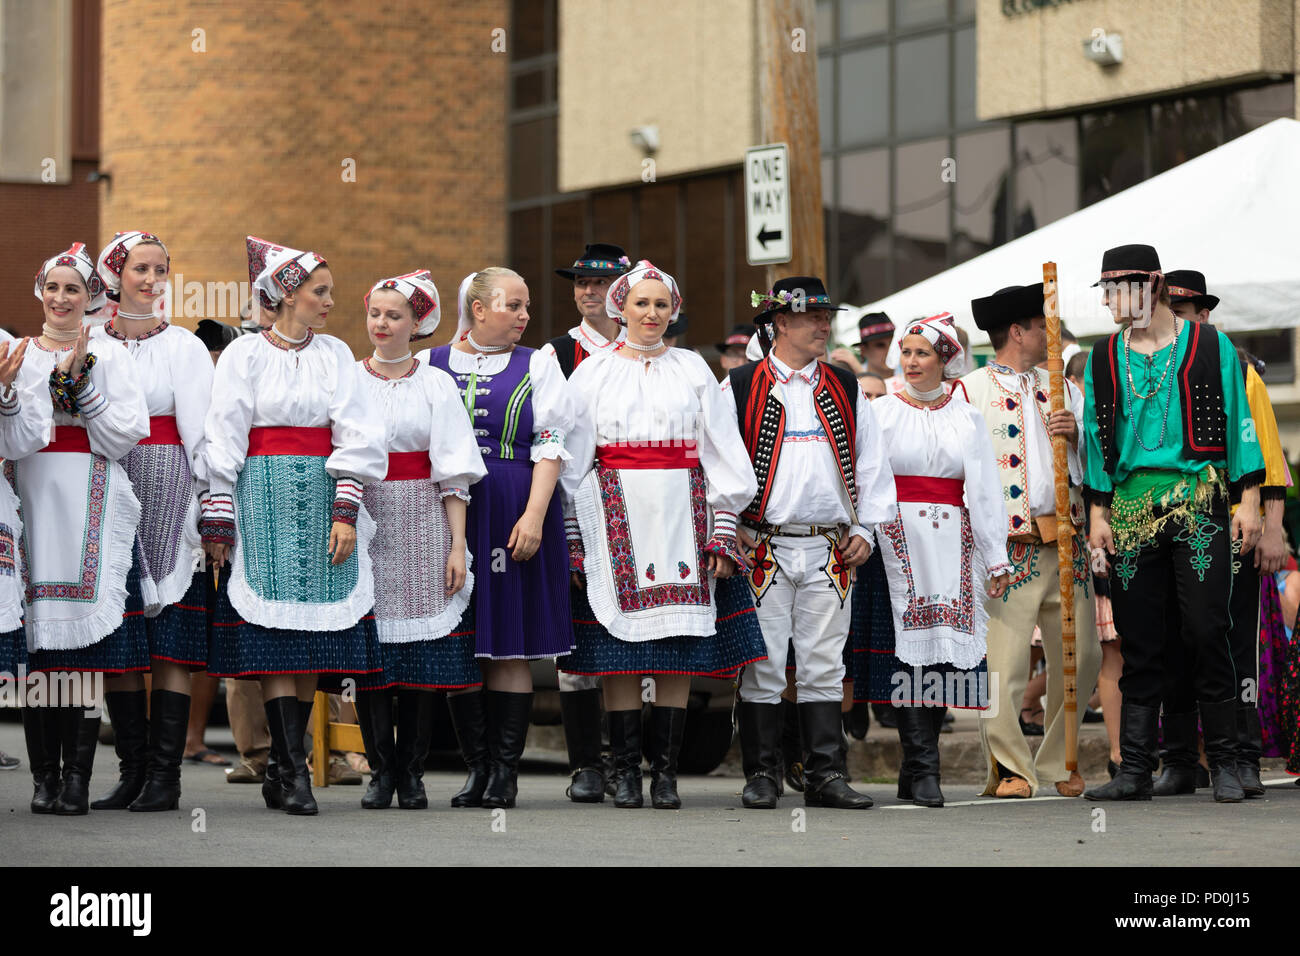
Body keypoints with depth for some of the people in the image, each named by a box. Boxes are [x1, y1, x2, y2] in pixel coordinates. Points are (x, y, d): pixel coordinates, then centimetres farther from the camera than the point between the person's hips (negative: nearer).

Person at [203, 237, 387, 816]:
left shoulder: (335, 355, 12)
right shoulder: (244, 355, 4)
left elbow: (356, 439, 7)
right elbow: (222, 443, 1)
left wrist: (345, 512, -3)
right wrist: (218, 522, -5)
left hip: (322, 505, 3)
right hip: (265, 501, -3)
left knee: (315, 632, -1)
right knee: (274, 629, -10)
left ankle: (282, 767, 6)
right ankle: (293, 770, -14)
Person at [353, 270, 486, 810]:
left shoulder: (436, 385, 8)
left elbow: (453, 474, 5)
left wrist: (458, 545, -3)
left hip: (421, 526, 0)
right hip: (362, 522, 0)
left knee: (422, 655, -2)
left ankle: (412, 772, 5)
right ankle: (381, 770, 4)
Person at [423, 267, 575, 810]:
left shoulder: (537, 367, 8)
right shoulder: (430, 365, 11)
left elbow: (549, 448, 1)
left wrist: (533, 515, -11)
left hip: (514, 515, -1)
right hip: (449, 515, 1)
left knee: (510, 645, -3)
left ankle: (506, 770, 1)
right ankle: (476, 766, 8)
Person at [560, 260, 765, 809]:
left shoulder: (693, 371, 12)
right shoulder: (593, 375, 10)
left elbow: (722, 455, 9)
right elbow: (572, 462, 8)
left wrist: (722, 534, 1)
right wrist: (572, 541, 0)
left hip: (681, 517, 1)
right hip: (616, 516, -1)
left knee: (679, 644, -3)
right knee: (620, 643, -6)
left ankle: (665, 774, 1)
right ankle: (625, 772, -1)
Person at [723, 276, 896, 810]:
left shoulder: (845, 389, 13)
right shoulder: (740, 388, 2)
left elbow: (871, 461, 15)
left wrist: (865, 528, 6)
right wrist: (729, 529, -5)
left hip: (831, 553, 3)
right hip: (763, 548, -3)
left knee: (824, 666, 3)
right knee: (761, 666, -1)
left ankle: (825, 774, 7)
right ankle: (762, 775, 6)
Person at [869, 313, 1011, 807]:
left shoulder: (967, 419, 13)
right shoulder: (881, 413, 8)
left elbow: (986, 492, 12)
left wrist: (996, 560, 7)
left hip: (952, 542, 3)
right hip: (899, 539, -3)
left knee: (946, 648, -1)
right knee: (910, 645, -12)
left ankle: (915, 769, 6)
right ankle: (923, 769, -14)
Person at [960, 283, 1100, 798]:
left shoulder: (1061, 388, 19)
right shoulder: (970, 391, 4)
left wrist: (1077, 436, -3)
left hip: (1067, 538, 5)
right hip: (1008, 544, -5)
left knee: (1080, 657, 3)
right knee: (1004, 658, -11)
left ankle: (1060, 762, 17)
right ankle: (1010, 767, -2)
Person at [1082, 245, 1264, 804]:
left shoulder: (1210, 347, 4)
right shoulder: (1104, 359, 14)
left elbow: (1238, 423, 4)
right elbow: (1097, 439, 17)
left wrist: (1248, 499, -2)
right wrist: (1097, 515, 10)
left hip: (1199, 505, -3)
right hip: (1131, 509, 3)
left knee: (1205, 633, -9)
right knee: (1139, 644, 2)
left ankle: (1224, 765, -1)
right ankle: (1135, 769, 5)